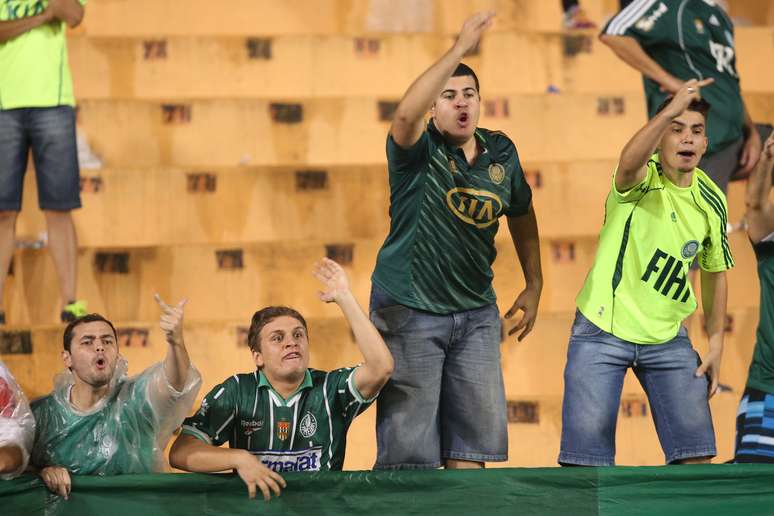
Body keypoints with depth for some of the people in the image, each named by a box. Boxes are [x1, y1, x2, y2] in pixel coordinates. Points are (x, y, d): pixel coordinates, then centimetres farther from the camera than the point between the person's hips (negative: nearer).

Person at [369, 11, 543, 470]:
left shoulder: (501, 153, 5)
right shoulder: (419, 150, -11)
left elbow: (522, 212, 22)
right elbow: (406, 114, -35)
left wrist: (534, 285, 19)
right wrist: (460, 50, -38)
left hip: (475, 312, 5)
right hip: (410, 311, -5)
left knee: (471, 440, 8)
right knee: (410, 446, -3)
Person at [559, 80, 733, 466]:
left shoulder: (712, 202, 2)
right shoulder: (642, 178, -12)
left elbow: (715, 272, 15)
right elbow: (629, 163, -39)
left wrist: (716, 342, 10)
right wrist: (671, 110, -52)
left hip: (668, 339, 4)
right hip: (603, 331, -4)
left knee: (696, 452, -3)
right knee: (588, 455, -5)